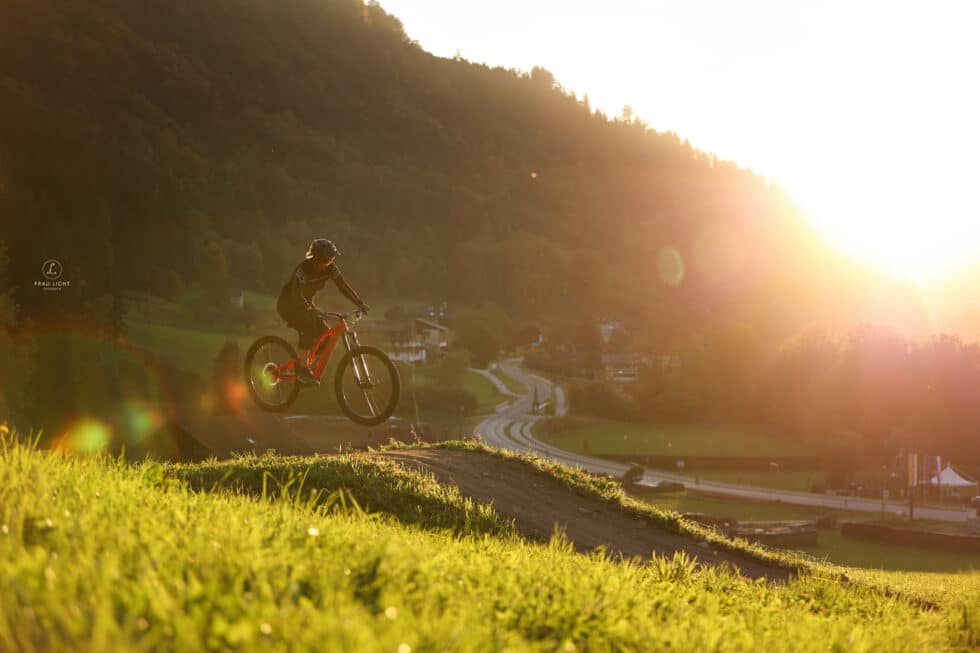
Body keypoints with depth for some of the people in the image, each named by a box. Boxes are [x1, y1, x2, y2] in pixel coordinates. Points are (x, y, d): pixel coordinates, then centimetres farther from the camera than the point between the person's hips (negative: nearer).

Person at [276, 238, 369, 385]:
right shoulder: (304, 269, -31)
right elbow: (297, 295, -40)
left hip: (305, 302, 7)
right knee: (309, 328, -28)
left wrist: (360, 303, -21)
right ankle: (302, 370, -21)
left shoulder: (330, 268, -12)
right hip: (288, 303, -7)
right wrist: (311, 311, -55)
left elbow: (343, 285, -10)